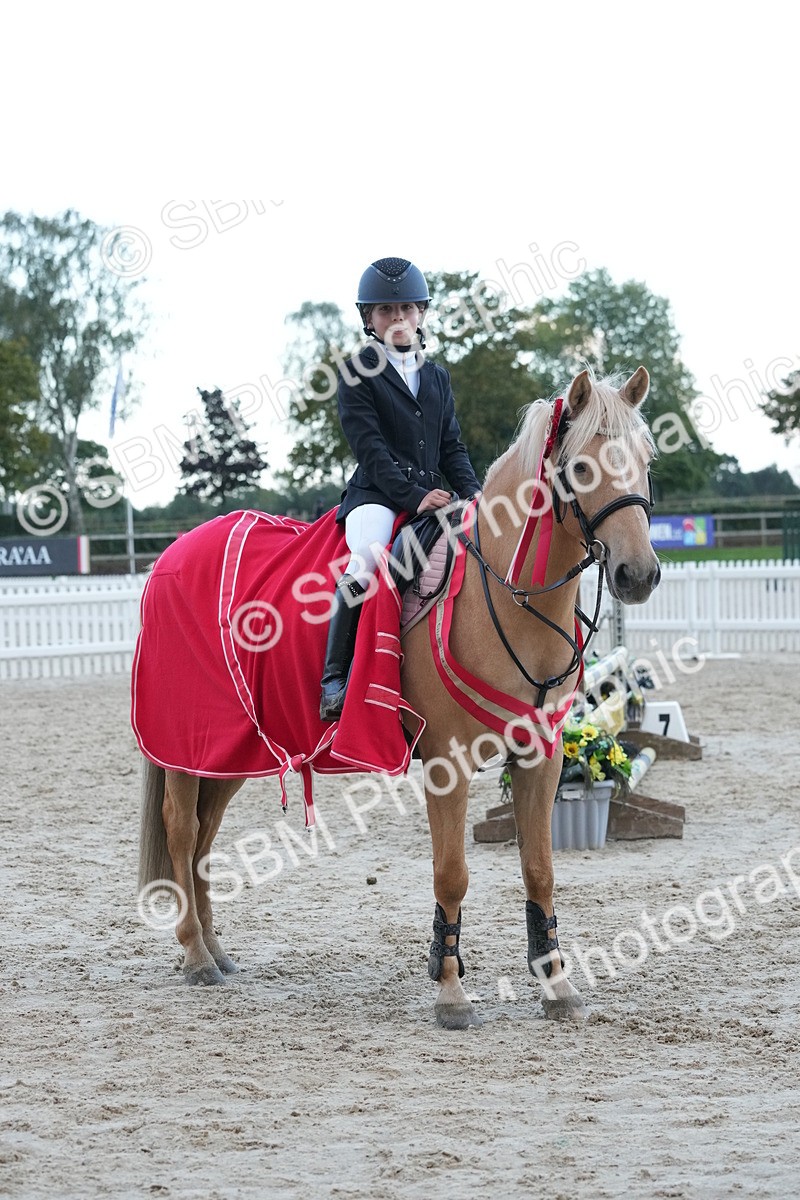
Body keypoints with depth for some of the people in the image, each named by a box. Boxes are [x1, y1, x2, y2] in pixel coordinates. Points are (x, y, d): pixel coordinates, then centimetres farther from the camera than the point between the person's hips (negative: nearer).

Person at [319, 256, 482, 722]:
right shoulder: (358, 374, 2)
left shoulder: (438, 377, 21)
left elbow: (452, 447, 18)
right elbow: (370, 447, -8)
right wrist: (414, 497, -18)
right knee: (368, 556, -34)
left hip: (433, 497, 6)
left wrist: (474, 492, -1)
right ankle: (334, 679, -31)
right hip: (376, 494, -6)